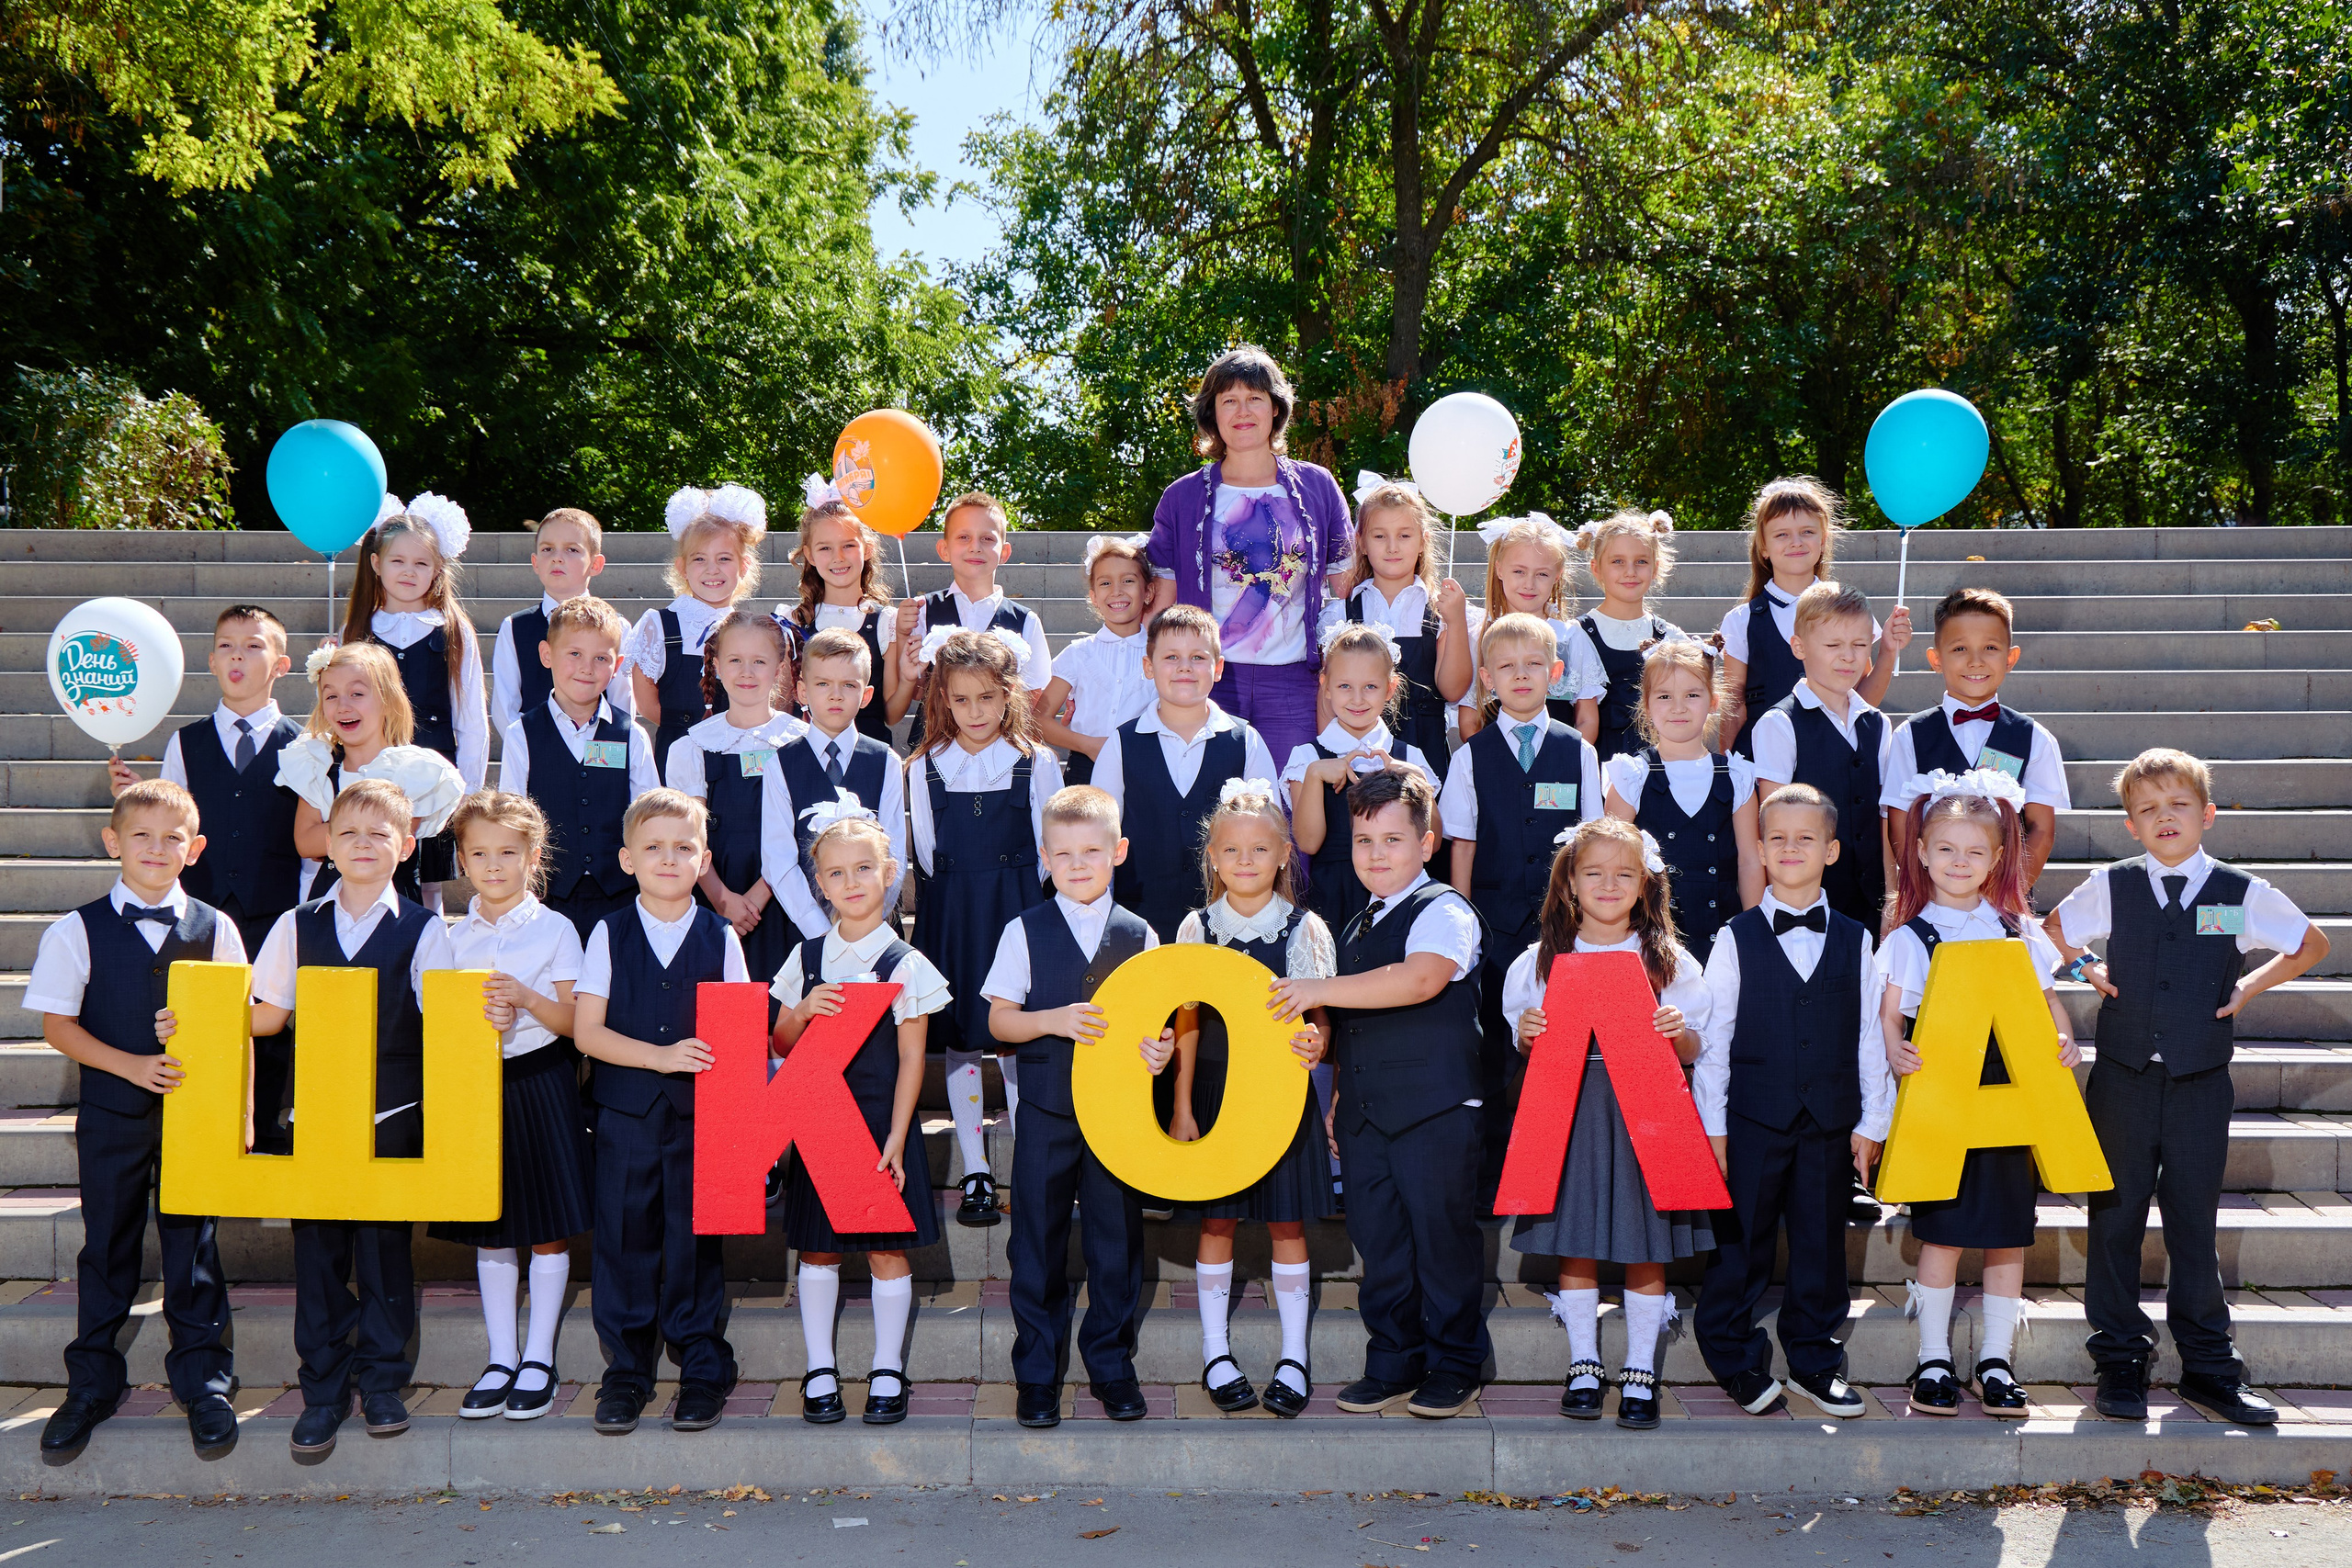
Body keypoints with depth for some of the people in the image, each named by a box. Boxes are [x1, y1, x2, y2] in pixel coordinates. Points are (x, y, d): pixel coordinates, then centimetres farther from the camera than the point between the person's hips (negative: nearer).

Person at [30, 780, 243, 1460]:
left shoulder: (215, 930, 1)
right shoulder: (77, 931, -2)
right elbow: (57, 1024, -4)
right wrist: (133, 1065, -15)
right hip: (111, 1115, 0)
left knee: (193, 1245, 5)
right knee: (107, 1246, 9)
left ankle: (203, 1382, 17)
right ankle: (91, 1385, 23)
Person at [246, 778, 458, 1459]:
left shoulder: (423, 930, 0)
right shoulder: (298, 926, 7)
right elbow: (267, 1015, 11)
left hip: (394, 1119, -2)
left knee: (386, 1250, 5)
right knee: (317, 1252, 4)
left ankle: (383, 1383, 19)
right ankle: (323, 1390, 15)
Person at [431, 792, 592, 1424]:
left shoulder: (555, 930, -3)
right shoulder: (455, 937, 7)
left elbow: (574, 1022, -5)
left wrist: (526, 999, -23)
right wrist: (479, 1023, -14)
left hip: (541, 1082, -3)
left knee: (547, 1229, 1)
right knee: (489, 1232, 9)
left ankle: (539, 1359, 12)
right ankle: (500, 1359, 17)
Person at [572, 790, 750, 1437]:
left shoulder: (720, 939, 3)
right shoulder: (610, 935, 2)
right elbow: (586, 1030, -4)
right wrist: (661, 1057, -16)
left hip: (700, 1115, 0)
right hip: (624, 1114, 0)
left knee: (695, 1241, 4)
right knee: (624, 1239, 4)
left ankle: (703, 1372, 17)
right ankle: (626, 1373, 18)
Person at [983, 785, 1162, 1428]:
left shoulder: (1139, 935, 4)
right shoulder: (1025, 932, 1)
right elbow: (999, 1019, 1)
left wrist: (1161, 1046, -16)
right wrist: (1054, 1020, -16)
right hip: (1046, 1109, -1)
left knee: (1117, 1240, 7)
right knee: (1038, 1242, 5)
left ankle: (1111, 1364, 22)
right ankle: (1037, 1373, 17)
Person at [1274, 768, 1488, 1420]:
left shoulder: (1444, 912, -8)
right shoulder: (1356, 929, 18)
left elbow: (1420, 978, -28)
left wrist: (1319, 990, -26)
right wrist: (1339, 1097, 22)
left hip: (1435, 1110, -7)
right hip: (1366, 1115, 7)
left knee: (1443, 1238, 0)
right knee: (1378, 1240, 10)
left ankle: (1455, 1366, 13)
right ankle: (1394, 1363, 21)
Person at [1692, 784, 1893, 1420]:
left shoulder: (1854, 941, 6)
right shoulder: (1737, 939, 1)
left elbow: (1869, 1037, 7)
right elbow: (1713, 1037, 0)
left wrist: (1871, 1122, 4)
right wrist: (1712, 1125, -3)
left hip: (1829, 1122, 2)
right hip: (1753, 1120, -2)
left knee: (1822, 1243, 9)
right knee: (1740, 1243, 3)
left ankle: (1815, 1361, 23)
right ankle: (1737, 1362, 17)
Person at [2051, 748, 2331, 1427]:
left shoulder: (2242, 894, -2)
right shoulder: (2110, 887, 0)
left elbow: (2312, 943, 14)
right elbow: (2055, 930, 20)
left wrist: (2249, 987, 6)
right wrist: (2090, 971, 5)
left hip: (2200, 1084, -1)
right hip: (2122, 1080, 1)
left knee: (2194, 1225, 6)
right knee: (2115, 1221, 5)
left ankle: (2208, 1365, 17)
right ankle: (2121, 1361, 16)